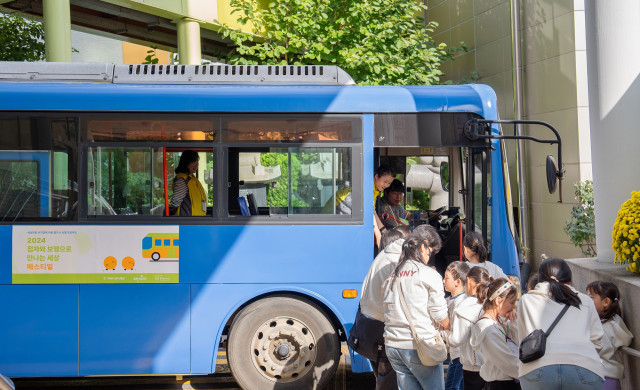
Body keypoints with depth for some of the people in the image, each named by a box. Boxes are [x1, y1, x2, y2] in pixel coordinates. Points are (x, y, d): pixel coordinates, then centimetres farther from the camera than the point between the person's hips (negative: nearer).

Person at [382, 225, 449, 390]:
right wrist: (450, 329, 15)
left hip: (392, 345, 6)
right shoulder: (430, 275, -7)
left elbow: (389, 313, 10)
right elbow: (440, 315, -5)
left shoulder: (392, 276, 11)